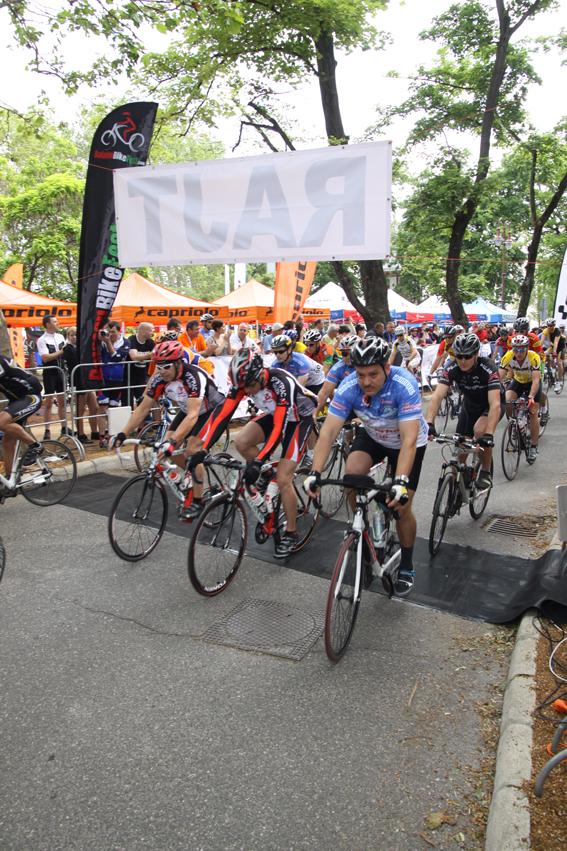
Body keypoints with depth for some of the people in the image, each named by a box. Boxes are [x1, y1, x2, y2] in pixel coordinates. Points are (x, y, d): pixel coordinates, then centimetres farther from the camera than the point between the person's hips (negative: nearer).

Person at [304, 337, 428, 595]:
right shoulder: (349, 387, -28)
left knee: (401, 507, -6)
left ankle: (406, 566, 19)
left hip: (408, 442, -2)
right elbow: (328, 432, -30)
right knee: (352, 473, -26)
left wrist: (401, 482, -52)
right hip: (373, 436, 3)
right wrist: (315, 473, -41)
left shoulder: (405, 386, -37)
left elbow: (409, 440, -41)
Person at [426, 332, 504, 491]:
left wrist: (489, 434, -56)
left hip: (492, 404, -4)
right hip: (470, 404, 4)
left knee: (480, 430, -32)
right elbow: (437, 396, -36)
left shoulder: (488, 369, -35)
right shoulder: (451, 369, -25)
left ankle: (486, 473, -11)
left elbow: (495, 404, -44)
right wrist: (429, 423, -52)